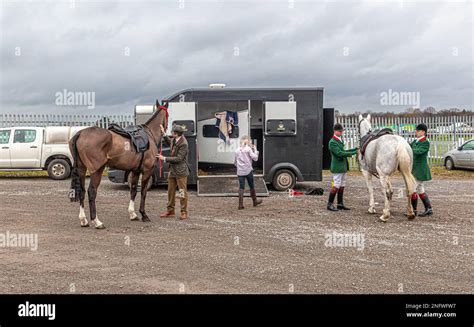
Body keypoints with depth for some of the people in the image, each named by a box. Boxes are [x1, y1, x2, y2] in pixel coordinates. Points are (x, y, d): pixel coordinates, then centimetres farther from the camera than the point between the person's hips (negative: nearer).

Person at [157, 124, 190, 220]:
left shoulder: (183, 144, -22)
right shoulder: (174, 140, 5)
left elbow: (179, 158, -23)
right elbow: (170, 142, 31)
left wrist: (164, 159, -20)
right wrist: (163, 134, 19)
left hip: (181, 171, -9)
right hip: (173, 170, 9)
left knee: (182, 191, 0)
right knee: (171, 191, 14)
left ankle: (184, 212, 9)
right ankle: (170, 211, 25)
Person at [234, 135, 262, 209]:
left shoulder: (237, 150, 9)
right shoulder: (248, 149, -5)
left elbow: (235, 162, 14)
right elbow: (255, 158, -9)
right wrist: (255, 150, 2)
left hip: (240, 172, 3)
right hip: (248, 170, -3)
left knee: (241, 187, 0)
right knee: (252, 186, 12)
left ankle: (240, 204, -7)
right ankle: (255, 201, 26)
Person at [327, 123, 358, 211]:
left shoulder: (340, 140, 15)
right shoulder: (332, 142, -15)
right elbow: (339, 153, -23)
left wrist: (355, 149, 13)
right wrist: (354, 153, -25)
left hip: (343, 167, 9)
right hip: (337, 167, -9)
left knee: (342, 186, 12)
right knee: (336, 186, -7)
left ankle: (340, 204, 19)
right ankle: (330, 204, -1)